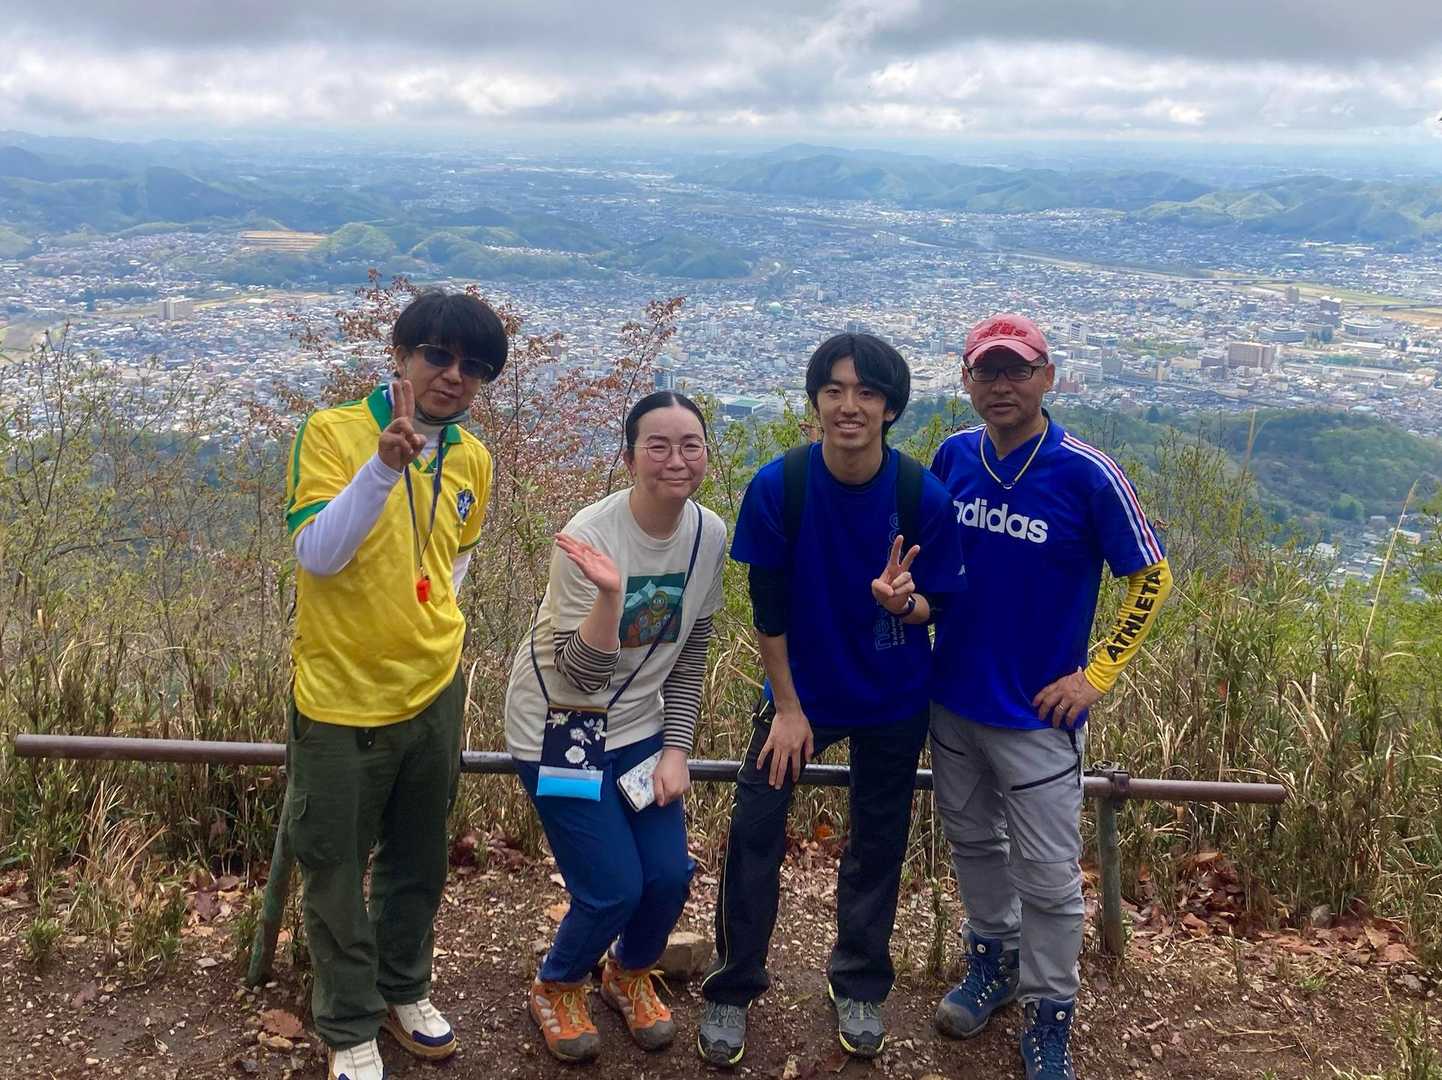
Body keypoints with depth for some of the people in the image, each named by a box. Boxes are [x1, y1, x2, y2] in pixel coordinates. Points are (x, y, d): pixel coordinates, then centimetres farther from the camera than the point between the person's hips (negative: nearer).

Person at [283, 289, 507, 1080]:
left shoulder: (473, 461, 1)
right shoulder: (333, 432, -14)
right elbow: (316, 554, -26)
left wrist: (428, 629, 10)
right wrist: (385, 464, -36)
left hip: (434, 692, 5)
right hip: (339, 696, -4)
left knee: (419, 863, 20)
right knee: (335, 874, 10)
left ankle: (403, 989, 43)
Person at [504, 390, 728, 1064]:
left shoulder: (709, 535, -8)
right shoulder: (590, 537, -25)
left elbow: (690, 654, 4)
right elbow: (580, 676, -27)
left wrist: (676, 748, -2)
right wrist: (610, 593, -42)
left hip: (639, 726, 5)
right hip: (561, 727, -5)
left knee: (669, 877, 2)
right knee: (613, 891, -7)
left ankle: (629, 975, 35)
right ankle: (556, 988, 25)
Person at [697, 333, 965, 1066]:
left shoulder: (922, 494, -19)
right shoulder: (779, 486, -19)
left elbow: (935, 604, -10)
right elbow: (768, 605, -11)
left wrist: (904, 600, -34)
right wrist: (788, 708, -8)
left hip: (893, 697, 1)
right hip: (803, 688, 0)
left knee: (879, 840, 13)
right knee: (753, 826, -5)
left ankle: (859, 986, 35)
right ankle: (731, 990, 15)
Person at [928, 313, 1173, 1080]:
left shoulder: (1086, 474, -18)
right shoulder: (953, 456, -4)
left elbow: (1152, 578, -9)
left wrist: (1096, 676, -12)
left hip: (1036, 709, -4)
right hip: (952, 698, 5)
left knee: (1046, 875, 4)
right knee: (972, 843, 21)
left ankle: (1049, 1018, 23)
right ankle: (991, 959, 44)